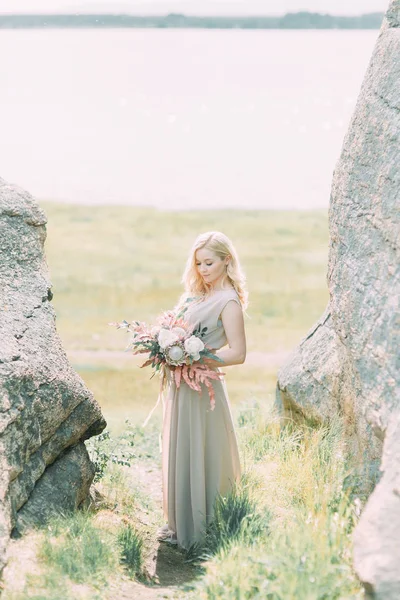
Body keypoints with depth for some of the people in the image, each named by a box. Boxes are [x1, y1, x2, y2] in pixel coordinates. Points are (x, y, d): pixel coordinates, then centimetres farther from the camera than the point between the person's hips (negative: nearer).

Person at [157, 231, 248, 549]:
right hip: (180, 383, 8)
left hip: (203, 387, -8)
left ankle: (197, 530, 12)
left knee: (197, 456, 0)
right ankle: (179, 522, 23)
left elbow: (237, 353, -17)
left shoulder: (228, 302, -12)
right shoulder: (194, 294, 13)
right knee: (178, 453, 13)